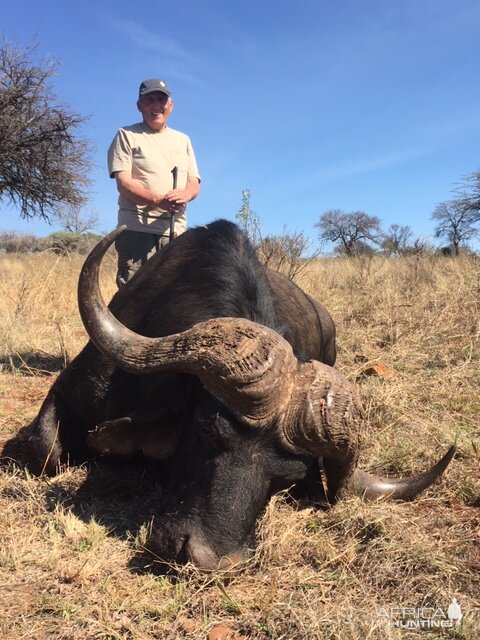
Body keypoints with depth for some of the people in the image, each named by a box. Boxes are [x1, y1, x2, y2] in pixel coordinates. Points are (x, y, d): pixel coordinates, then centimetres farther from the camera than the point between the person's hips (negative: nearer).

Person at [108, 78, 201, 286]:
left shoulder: (183, 140, 22)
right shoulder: (127, 136, 8)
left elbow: (194, 183, 16)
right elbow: (124, 183, -4)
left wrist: (184, 195, -11)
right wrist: (159, 201, -22)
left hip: (176, 230, 4)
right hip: (137, 228, -4)